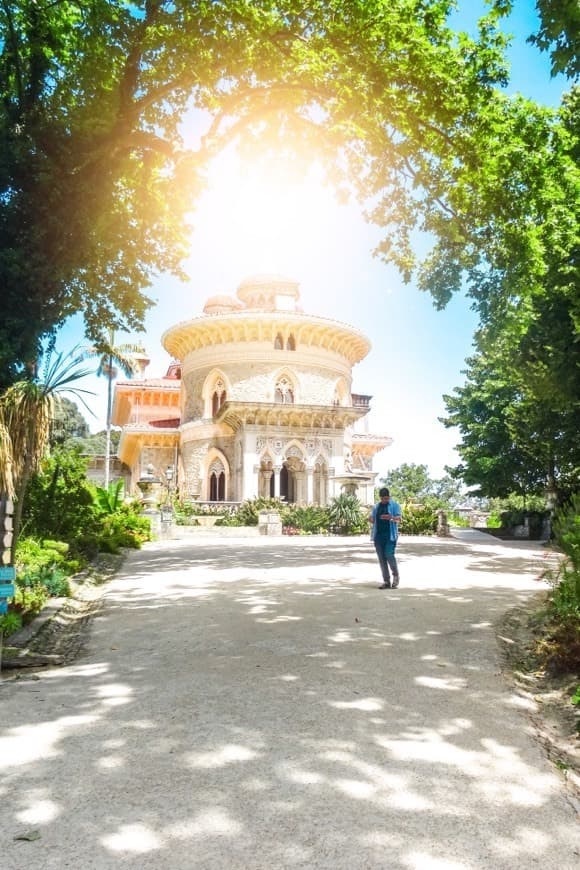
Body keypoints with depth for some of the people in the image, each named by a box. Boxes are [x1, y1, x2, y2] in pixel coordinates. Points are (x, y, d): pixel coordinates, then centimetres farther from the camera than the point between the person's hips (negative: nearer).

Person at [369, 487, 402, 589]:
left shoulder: (395, 505, 3)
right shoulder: (376, 506, 17)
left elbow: (399, 519, -7)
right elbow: (373, 520, 19)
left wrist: (391, 518, -29)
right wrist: (370, 519, -6)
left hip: (390, 535, -4)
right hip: (378, 535, 5)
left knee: (389, 555, -15)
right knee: (382, 559, 3)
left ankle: (395, 576, 9)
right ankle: (386, 582, 9)